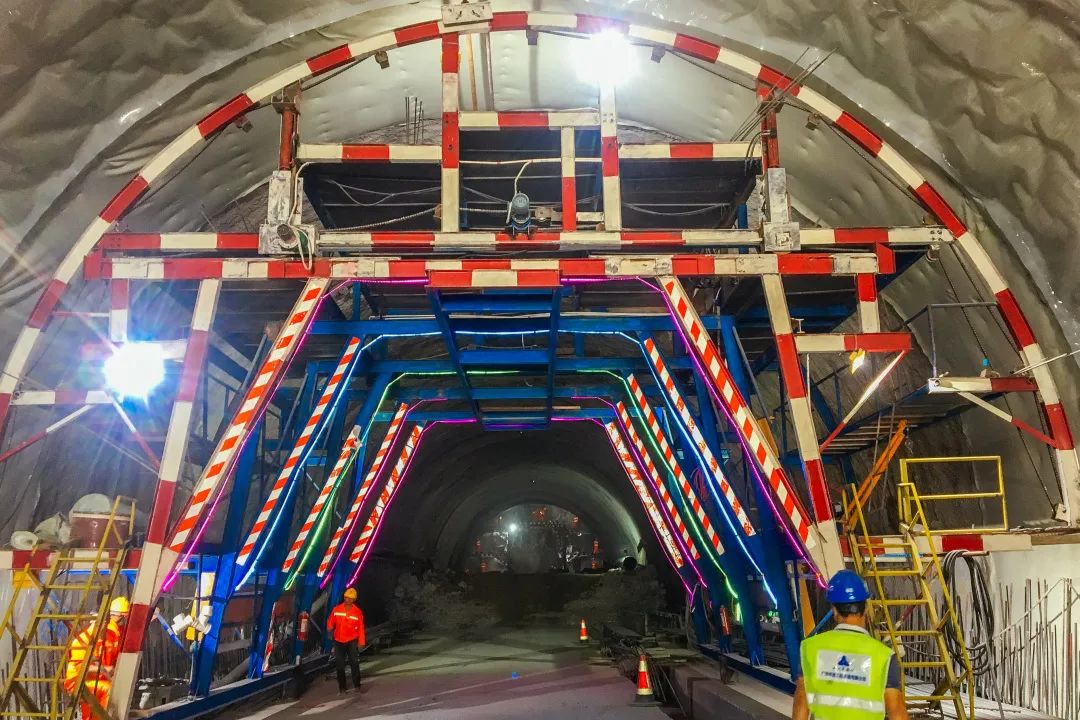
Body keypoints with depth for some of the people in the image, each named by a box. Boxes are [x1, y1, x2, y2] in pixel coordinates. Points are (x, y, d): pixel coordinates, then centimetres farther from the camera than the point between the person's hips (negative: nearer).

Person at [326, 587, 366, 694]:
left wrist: (360, 642, -3)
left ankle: (357, 686, -4)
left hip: (352, 641, -2)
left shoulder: (358, 612, -6)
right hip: (338, 641, 2)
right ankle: (342, 687, 15)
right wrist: (330, 628, -16)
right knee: (340, 665, 6)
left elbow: (360, 628, -3)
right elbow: (330, 622, 5)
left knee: (354, 663, -9)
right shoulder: (336, 609, -3)